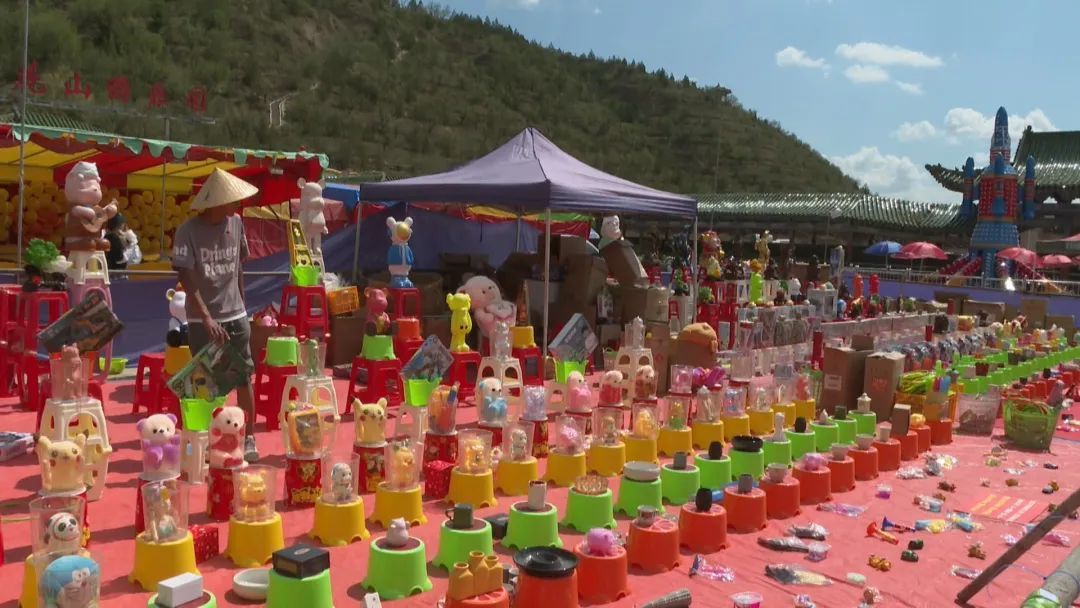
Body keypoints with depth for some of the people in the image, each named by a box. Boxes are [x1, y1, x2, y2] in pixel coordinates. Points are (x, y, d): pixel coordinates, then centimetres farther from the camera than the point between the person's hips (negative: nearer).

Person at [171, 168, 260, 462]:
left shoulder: (236, 223, 2)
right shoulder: (188, 231, -11)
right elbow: (186, 278, -14)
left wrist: (242, 306, 12)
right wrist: (207, 318, -20)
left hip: (236, 316, 3)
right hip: (202, 320, -3)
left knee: (244, 377, 4)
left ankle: (249, 438, 14)